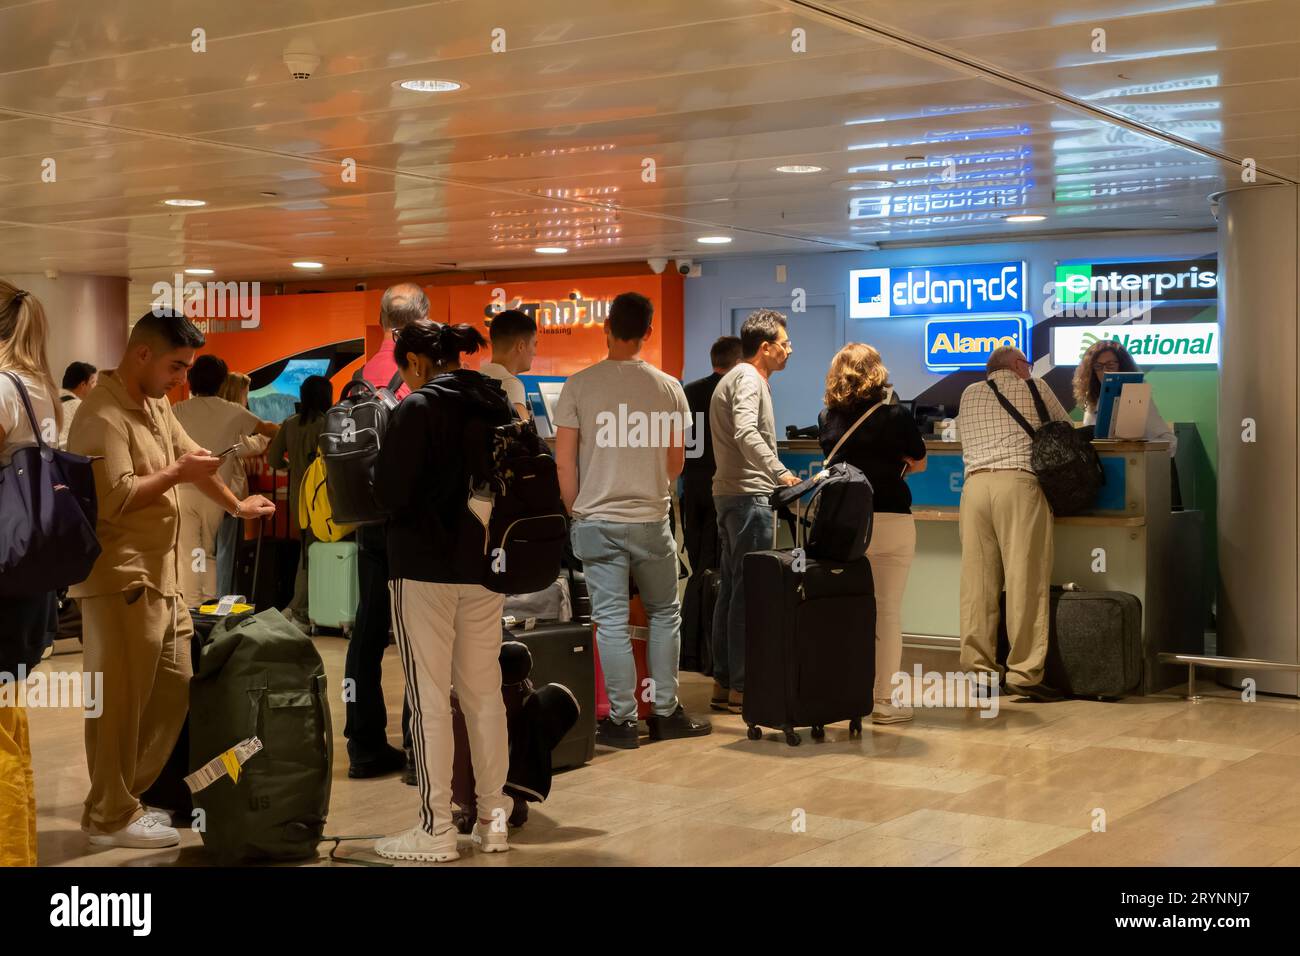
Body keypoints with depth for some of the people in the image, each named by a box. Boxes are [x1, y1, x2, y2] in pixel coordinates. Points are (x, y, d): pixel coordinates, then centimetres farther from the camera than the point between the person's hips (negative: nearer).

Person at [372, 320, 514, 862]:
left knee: (429, 699, -1)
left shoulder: (419, 408, -13)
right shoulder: (497, 404, 8)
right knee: (485, 693, 12)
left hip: (425, 567, -7)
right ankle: (492, 818, 17)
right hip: (485, 567, 7)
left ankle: (436, 830, 1)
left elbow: (390, 493, -15)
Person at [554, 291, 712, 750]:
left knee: (610, 621, 4)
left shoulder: (580, 385, -4)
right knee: (664, 613, 16)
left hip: (596, 520, -1)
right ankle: (666, 712, 19)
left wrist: (576, 509, 10)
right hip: (651, 519, 1)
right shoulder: (668, 388, -1)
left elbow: (564, 458, -3)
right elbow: (676, 459, 7)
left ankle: (622, 720, 8)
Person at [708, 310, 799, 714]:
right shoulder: (748, 379, -12)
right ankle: (742, 687, -6)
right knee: (749, 591, -8)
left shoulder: (735, 378, 21)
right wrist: (779, 472, -38)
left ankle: (724, 682, 17)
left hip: (729, 494, 11)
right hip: (749, 495, -11)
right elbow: (746, 433, -29)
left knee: (731, 589, 12)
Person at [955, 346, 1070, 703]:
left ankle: (980, 671, 5)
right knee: (1025, 580, -4)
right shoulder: (1034, 388, 14)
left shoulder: (969, 394, 22)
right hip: (1018, 483, -3)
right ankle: (1024, 673, -6)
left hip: (974, 483, 4)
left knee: (977, 581, 3)